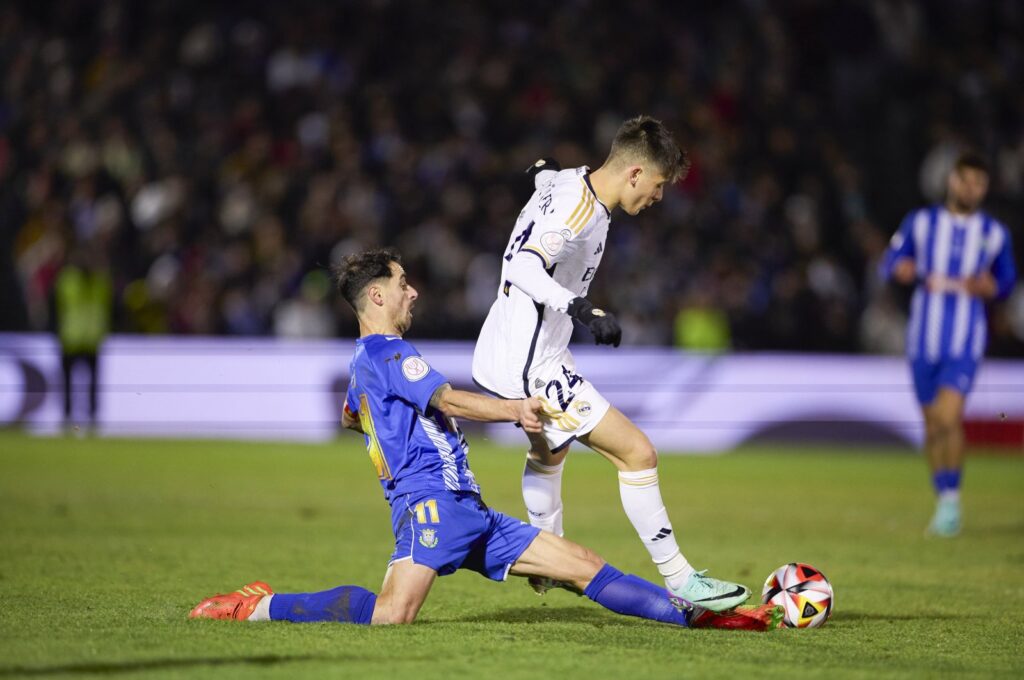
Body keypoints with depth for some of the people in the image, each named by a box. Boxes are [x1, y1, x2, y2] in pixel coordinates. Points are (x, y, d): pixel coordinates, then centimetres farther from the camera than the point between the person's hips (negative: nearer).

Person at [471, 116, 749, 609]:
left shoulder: (566, 182, 6)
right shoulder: (580, 211, -23)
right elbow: (524, 268, -37)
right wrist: (584, 312, -47)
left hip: (506, 359, 11)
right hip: (534, 367, -11)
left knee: (548, 451, 35)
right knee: (637, 454, -11)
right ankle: (679, 582, -8)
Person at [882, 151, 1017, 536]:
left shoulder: (994, 234, 5)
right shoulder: (920, 222, 5)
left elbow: (1007, 280, 15)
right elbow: (890, 263, 10)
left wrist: (989, 287, -7)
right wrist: (903, 270, -13)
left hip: (965, 344, -2)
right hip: (923, 340, 2)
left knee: (949, 418, -18)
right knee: (932, 423, 7)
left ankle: (952, 500, -6)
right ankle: (943, 502, 20)